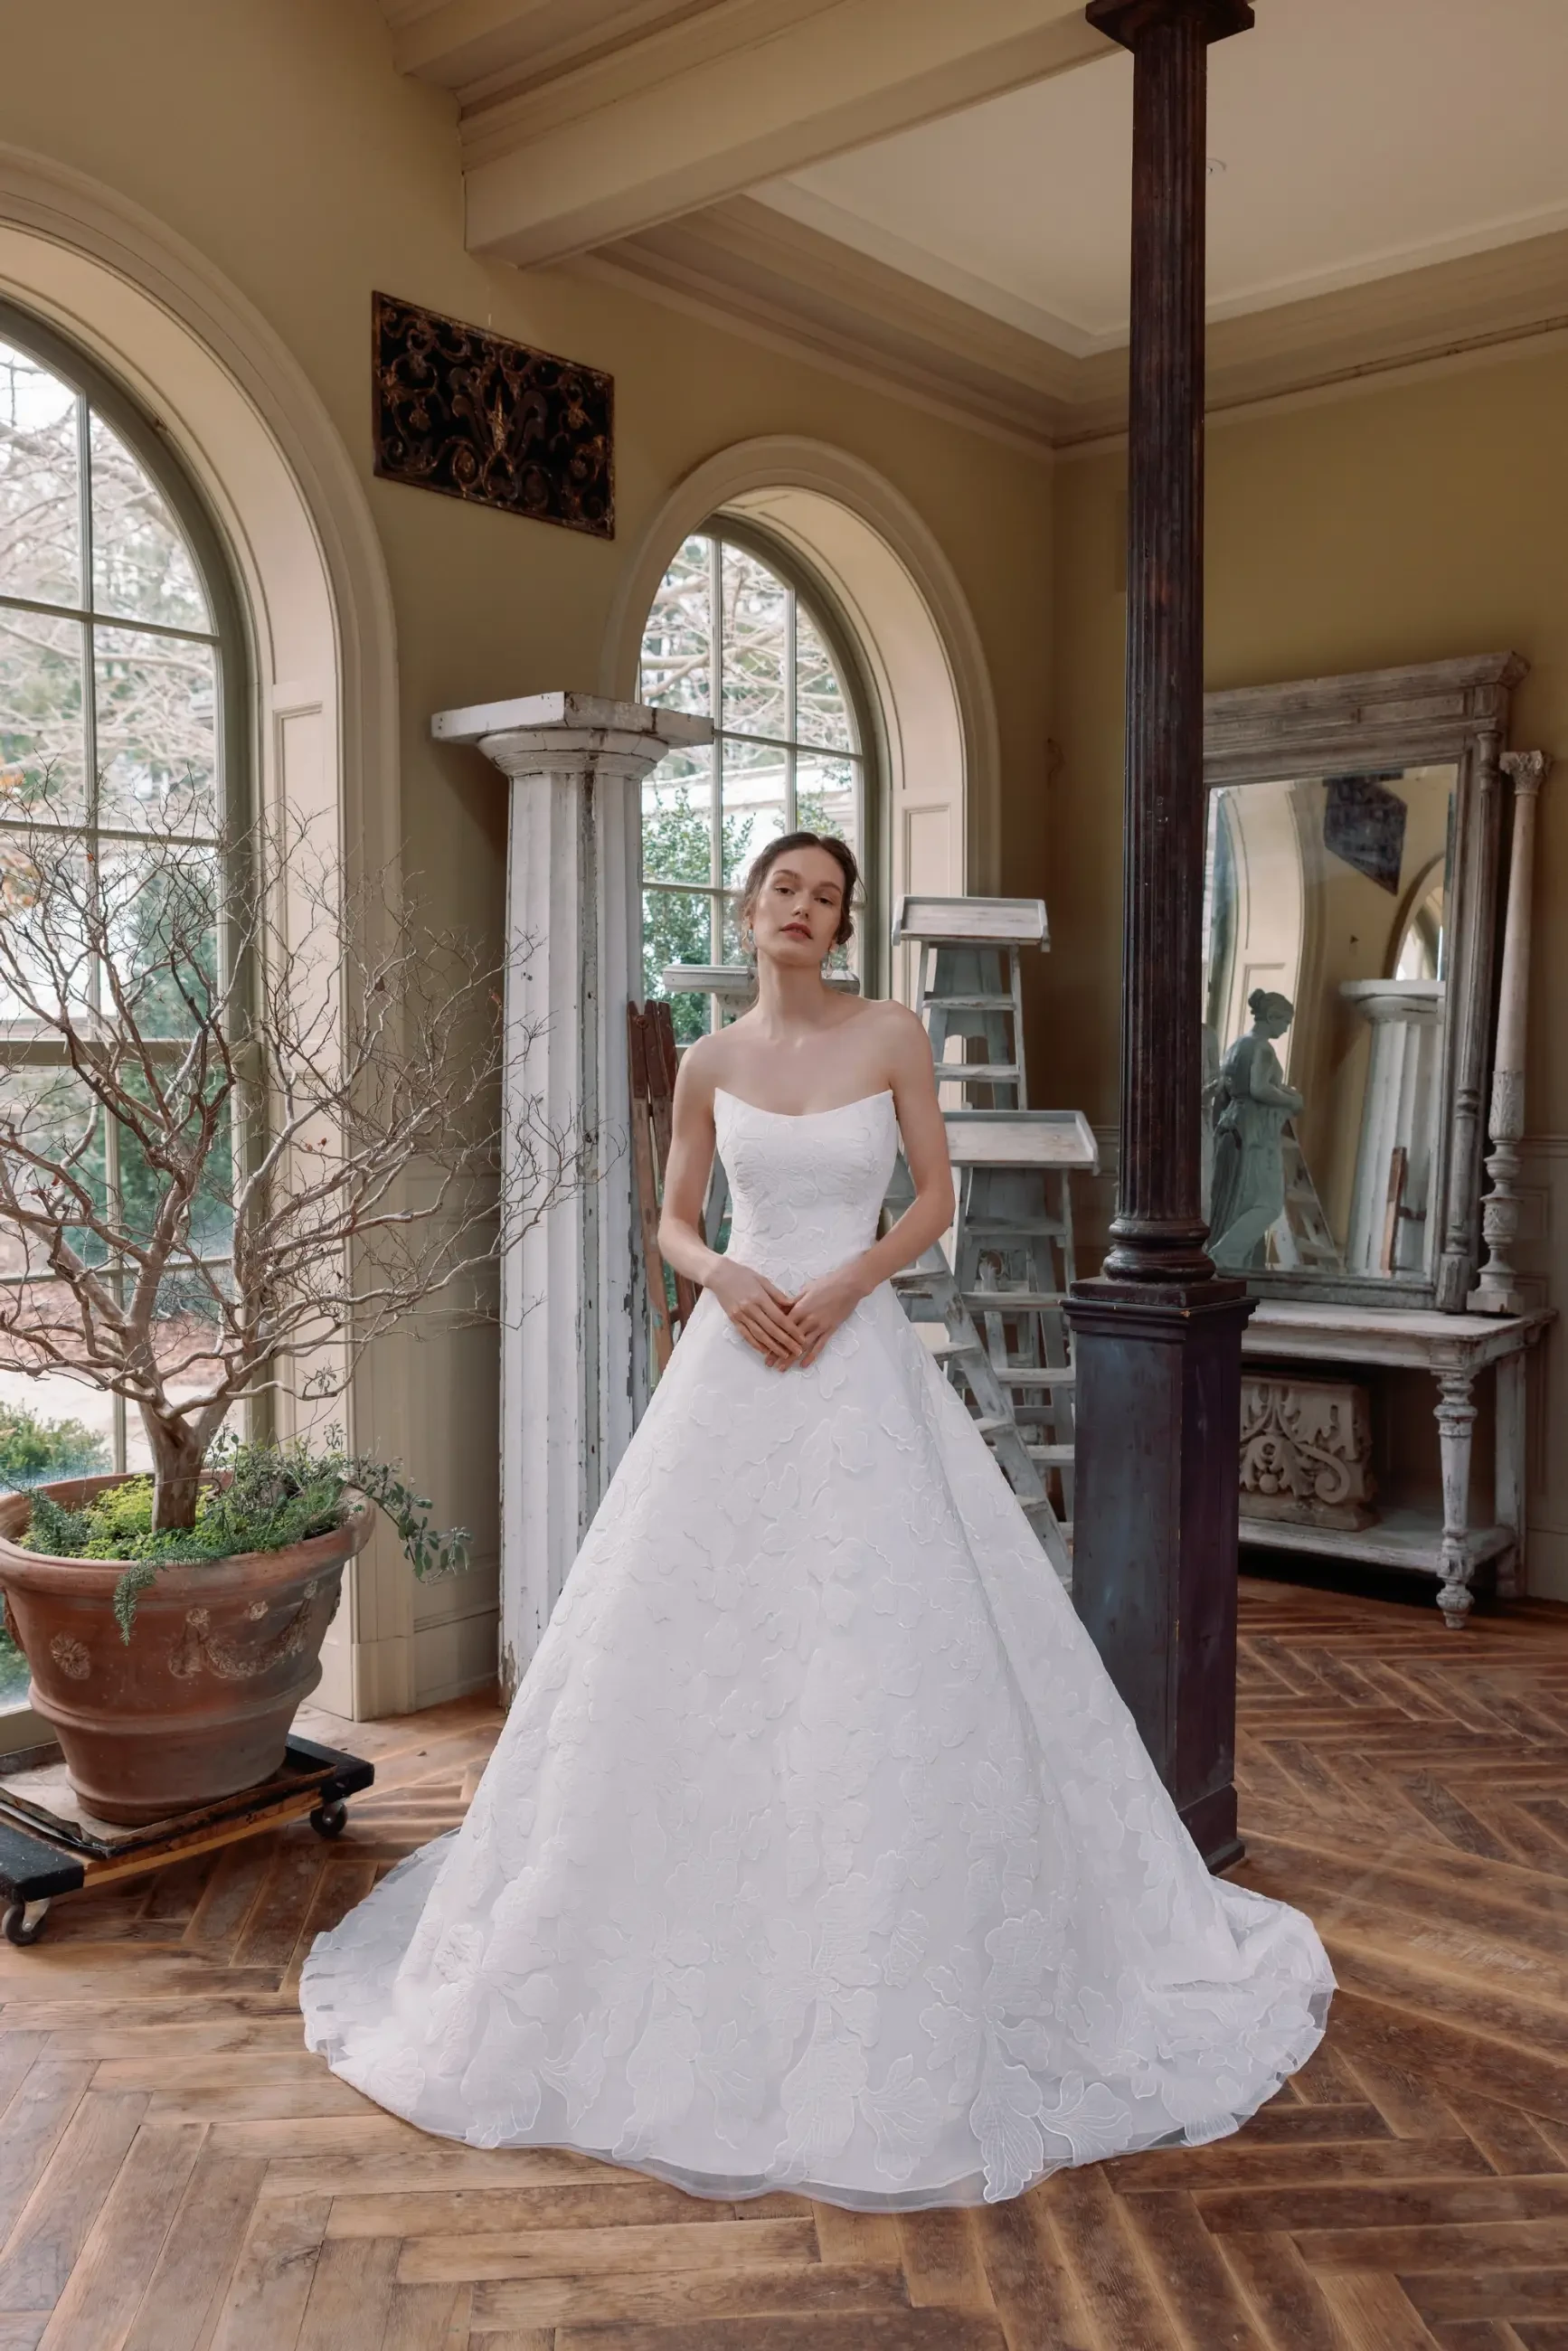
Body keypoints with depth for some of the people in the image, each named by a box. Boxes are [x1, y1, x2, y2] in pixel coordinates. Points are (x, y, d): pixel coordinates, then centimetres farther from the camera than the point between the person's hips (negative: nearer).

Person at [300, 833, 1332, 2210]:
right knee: (700, 1643, 5)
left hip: (861, 1359, -2)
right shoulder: (710, 1063, 7)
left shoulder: (892, 1037, 1)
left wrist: (841, 1284, -12)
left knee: (884, 1651, -1)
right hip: (734, 1367, 2)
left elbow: (936, 1196, 2)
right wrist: (727, 1278, -11)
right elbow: (674, 1223, 10)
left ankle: (875, 1972, 17)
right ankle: (708, 1932, 24)